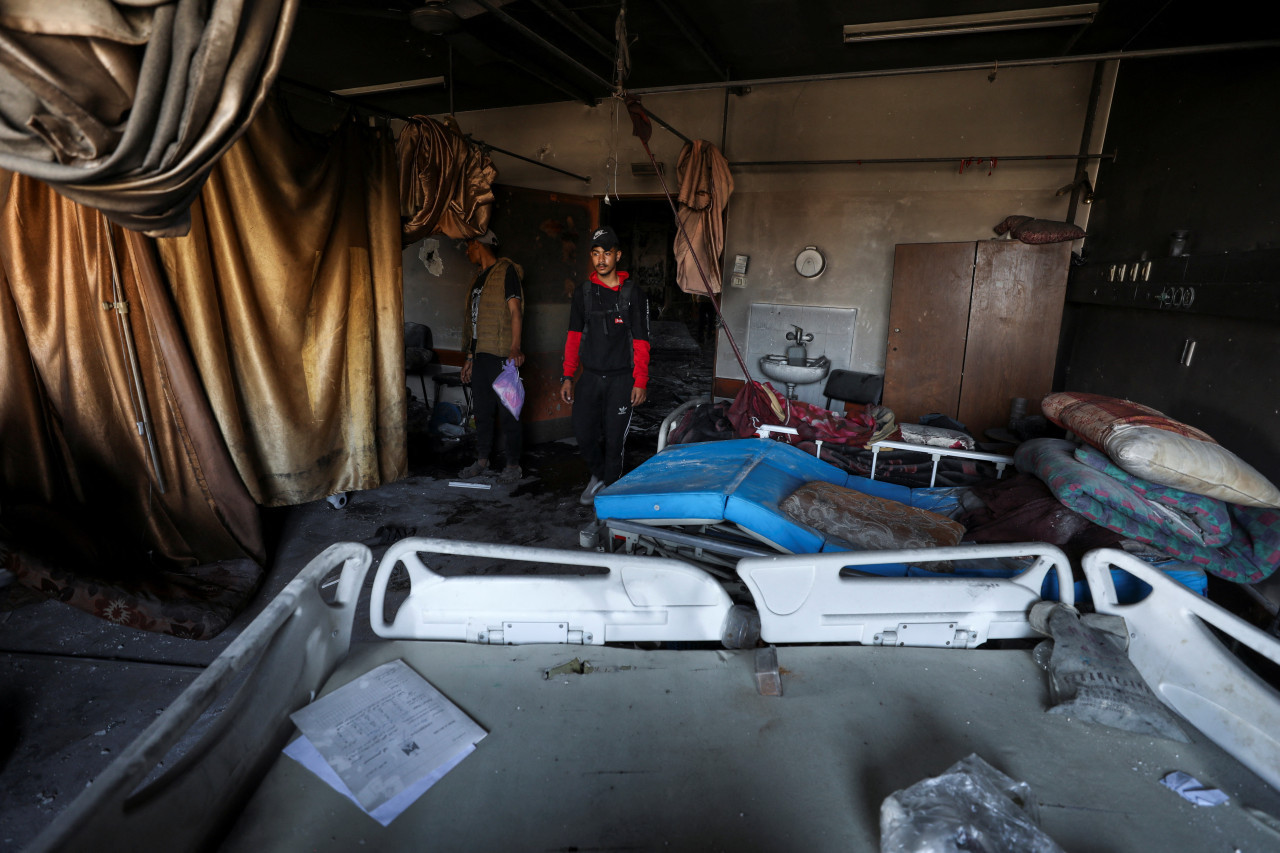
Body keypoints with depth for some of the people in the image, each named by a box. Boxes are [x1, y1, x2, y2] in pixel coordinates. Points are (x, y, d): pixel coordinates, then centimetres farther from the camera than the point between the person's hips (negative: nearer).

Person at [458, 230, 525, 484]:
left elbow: (515, 310, -16)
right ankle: (482, 461, 22)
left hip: (499, 355, -9)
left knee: (507, 410, -4)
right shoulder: (479, 279, 21)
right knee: (482, 410, 12)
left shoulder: (506, 271, -5)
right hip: (480, 355, 9)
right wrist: (470, 358, 20)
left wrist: (515, 347, -28)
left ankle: (514, 465, 4)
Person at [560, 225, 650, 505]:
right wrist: (568, 377, 5)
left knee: (614, 438, 1)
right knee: (583, 433, 0)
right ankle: (598, 475, 28)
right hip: (589, 377, 3)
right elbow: (574, 336, 11)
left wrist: (640, 382, -7)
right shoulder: (582, 292, 8)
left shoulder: (633, 293, -1)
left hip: (621, 379, -3)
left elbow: (640, 342, -2)